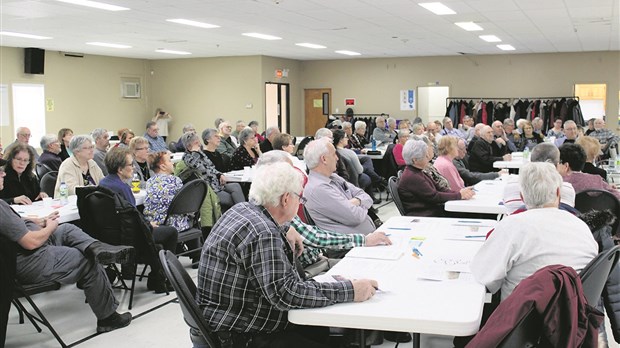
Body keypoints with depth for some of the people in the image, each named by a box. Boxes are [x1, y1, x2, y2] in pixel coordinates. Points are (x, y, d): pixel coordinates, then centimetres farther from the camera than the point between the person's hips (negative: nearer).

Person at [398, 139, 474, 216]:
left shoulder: (419, 173, 16)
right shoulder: (411, 178, -16)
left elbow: (439, 189, 11)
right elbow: (434, 197, -18)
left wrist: (461, 192, -3)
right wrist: (459, 195, -12)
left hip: (433, 212, 10)